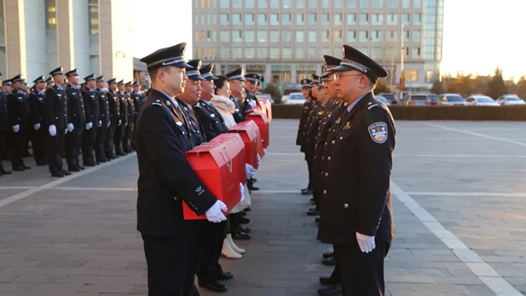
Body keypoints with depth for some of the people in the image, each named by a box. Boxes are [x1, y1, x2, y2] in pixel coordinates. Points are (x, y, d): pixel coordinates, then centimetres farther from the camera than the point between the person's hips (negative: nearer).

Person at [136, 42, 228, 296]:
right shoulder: (155, 112, -19)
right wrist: (206, 202, -26)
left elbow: (188, 157, 16)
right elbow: (174, 167, -28)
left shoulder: (170, 107, 13)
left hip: (180, 212, 10)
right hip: (165, 217, -10)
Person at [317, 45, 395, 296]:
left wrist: (366, 229, -24)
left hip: (360, 229, -10)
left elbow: (377, 177, -25)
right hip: (345, 224, 10)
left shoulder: (374, 115, -19)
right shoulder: (350, 114, 13)